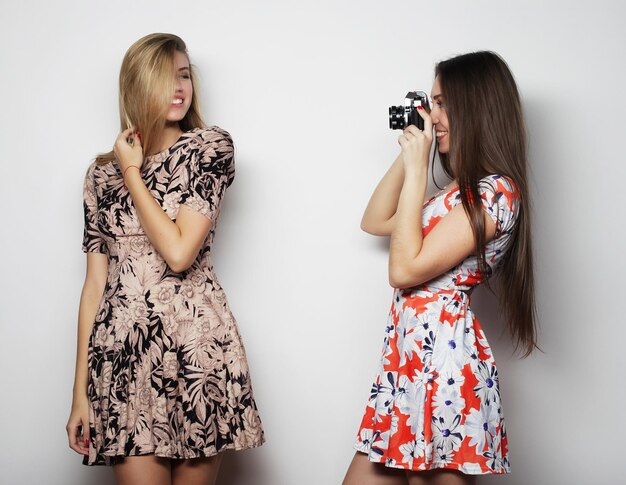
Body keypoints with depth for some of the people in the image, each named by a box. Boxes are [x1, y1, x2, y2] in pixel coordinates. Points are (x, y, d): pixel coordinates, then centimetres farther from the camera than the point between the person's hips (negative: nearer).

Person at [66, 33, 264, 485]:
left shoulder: (210, 147, 3)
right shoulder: (102, 172, 11)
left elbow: (179, 253, -10)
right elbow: (96, 281, 9)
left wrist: (132, 174, -1)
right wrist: (81, 388, 6)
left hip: (196, 344, -2)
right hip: (121, 348, 2)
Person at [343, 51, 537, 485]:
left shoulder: (495, 191, -13)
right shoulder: (465, 190, 18)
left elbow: (405, 269, -16)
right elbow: (375, 222, 24)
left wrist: (416, 171, -13)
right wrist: (409, 153, 16)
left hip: (440, 352, -10)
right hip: (410, 350, 10)